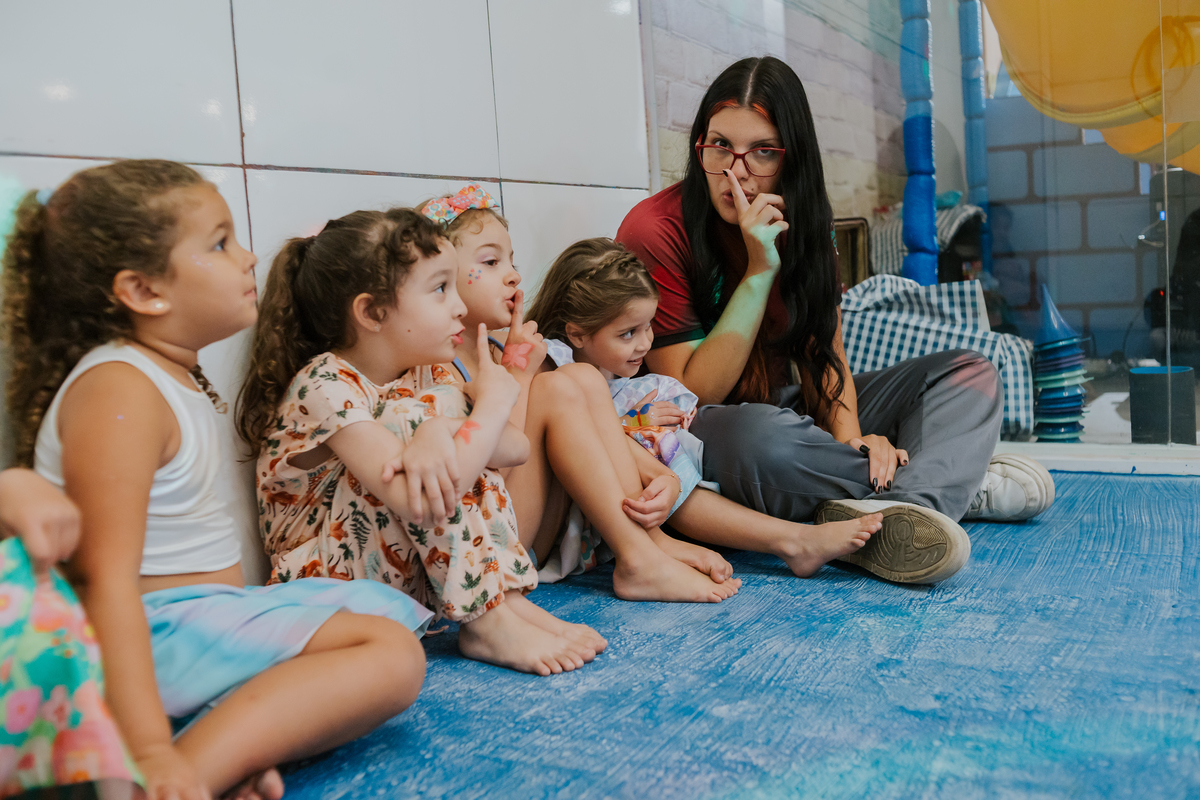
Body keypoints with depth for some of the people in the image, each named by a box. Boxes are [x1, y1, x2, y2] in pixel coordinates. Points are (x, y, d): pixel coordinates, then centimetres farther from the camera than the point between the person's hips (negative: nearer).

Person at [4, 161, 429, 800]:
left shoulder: (174, 375, 14)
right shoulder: (118, 392, -18)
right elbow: (104, 579, -26)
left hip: (205, 610, 10)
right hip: (157, 634, -10)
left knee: (390, 611, 14)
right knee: (392, 656, -20)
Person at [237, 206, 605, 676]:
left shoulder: (422, 377, 2)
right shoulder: (325, 386, -23)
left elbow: (518, 448, -9)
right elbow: (416, 500, -36)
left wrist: (442, 431, -31)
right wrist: (494, 401, -23)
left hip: (411, 571, 7)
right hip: (322, 581, -7)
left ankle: (506, 596, -13)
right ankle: (487, 623, -21)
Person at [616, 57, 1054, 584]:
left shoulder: (803, 220, 2)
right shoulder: (655, 233, -17)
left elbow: (824, 353, 0)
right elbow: (693, 394, -20)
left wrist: (848, 437, -21)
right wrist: (759, 271, -26)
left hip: (793, 410, 7)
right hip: (706, 433, -6)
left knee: (968, 372, -1)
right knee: (765, 438, -42)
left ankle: (894, 508, -30)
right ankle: (959, 485, -17)